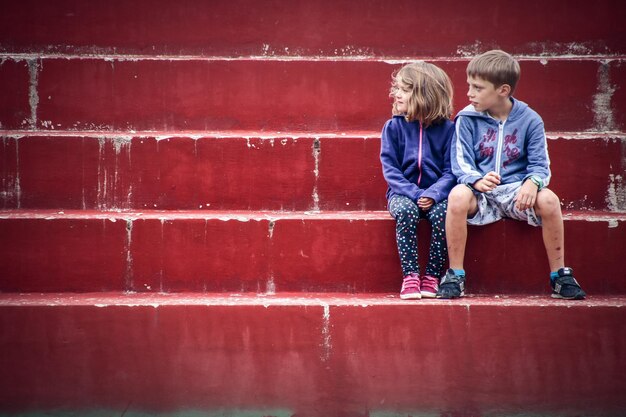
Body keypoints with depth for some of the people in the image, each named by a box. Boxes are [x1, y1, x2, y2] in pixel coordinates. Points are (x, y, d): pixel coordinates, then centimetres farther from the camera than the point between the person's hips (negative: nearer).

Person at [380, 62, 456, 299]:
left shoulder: (447, 128, 0)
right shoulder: (394, 127, 2)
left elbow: (451, 171, -3)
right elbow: (390, 169, -3)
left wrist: (433, 194, -21)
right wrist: (414, 194, -17)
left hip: (435, 195, 0)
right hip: (403, 193, 0)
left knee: (441, 212, -32)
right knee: (406, 211, -33)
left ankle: (432, 276, -20)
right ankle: (410, 275, -26)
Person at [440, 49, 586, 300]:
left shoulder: (529, 120, 1)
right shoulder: (467, 120, 0)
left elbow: (540, 165, -1)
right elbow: (461, 164, -5)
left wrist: (532, 182, -26)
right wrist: (477, 181, -29)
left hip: (516, 192, 1)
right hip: (480, 194, -1)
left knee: (548, 199, -30)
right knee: (458, 195, -35)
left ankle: (559, 275, -13)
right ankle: (455, 275, -22)